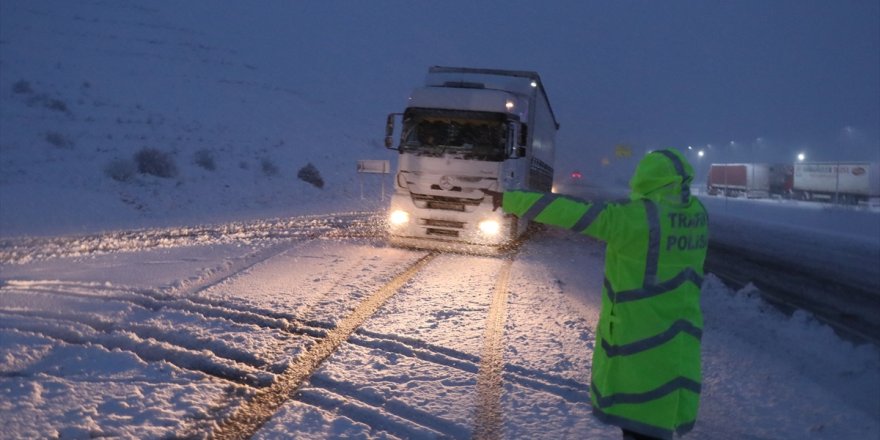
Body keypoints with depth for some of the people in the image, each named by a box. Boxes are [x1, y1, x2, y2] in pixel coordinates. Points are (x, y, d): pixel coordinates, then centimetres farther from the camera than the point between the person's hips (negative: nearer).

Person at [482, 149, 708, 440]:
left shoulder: (634, 217, -21)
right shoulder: (696, 212, 0)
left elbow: (569, 213, -21)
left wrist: (511, 200, -14)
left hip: (638, 337, -7)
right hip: (679, 336, 7)